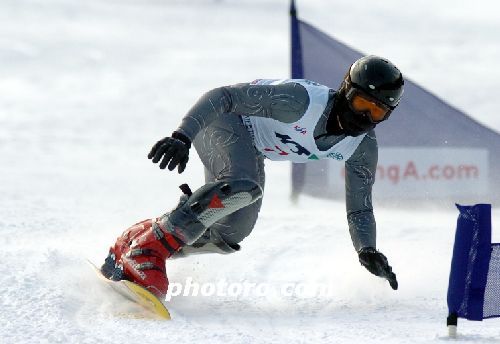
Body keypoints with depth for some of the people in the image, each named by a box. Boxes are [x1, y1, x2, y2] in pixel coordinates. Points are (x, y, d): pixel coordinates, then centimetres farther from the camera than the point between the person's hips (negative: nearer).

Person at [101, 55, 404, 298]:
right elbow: (224, 97, -32)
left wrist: (369, 251, -20)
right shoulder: (301, 100, -34)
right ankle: (147, 248, -32)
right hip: (223, 121, -8)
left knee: (229, 236, -3)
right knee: (243, 186, -36)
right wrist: (182, 137, -43)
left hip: (251, 151, 8)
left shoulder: (363, 146, -13)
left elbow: (359, 207, -2)